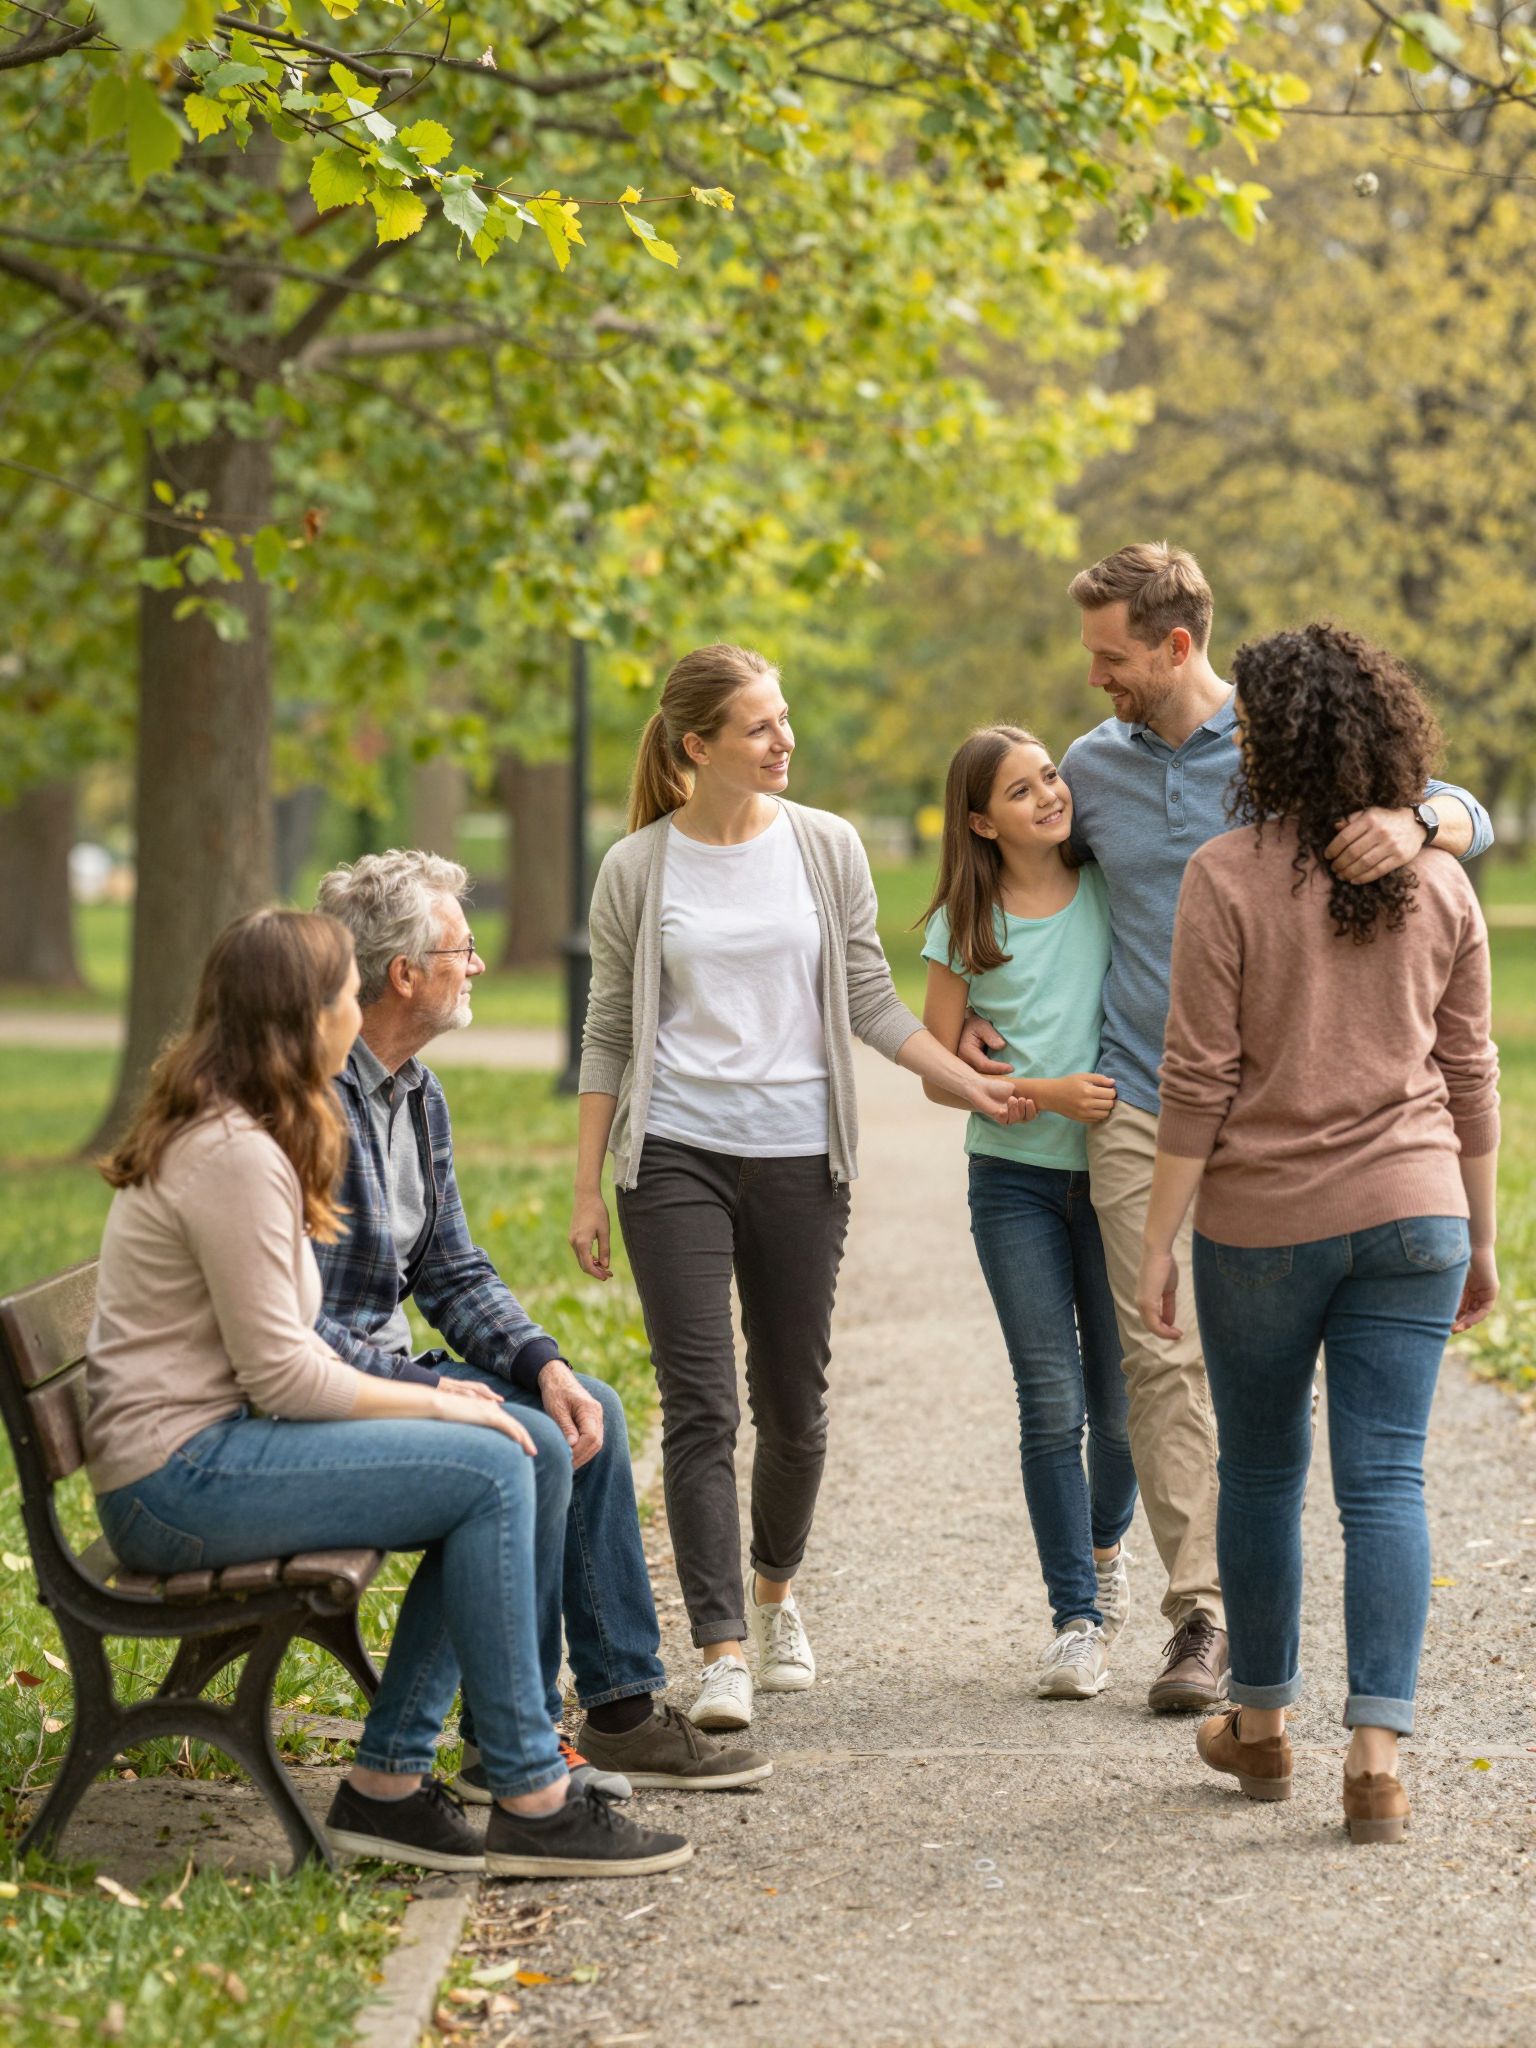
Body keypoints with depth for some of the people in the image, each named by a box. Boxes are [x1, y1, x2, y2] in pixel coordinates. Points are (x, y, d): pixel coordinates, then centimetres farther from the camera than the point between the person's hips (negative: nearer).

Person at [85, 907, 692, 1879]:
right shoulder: (235, 1155, -18)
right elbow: (282, 1377, -20)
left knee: (533, 1459, 4)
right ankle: (529, 1802, -14)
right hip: (175, 1477, -11)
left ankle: (390, 1780, 3)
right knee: (489, 1472, -20)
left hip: (226, 1435, 11)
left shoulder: (235, 1133, 16)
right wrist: (438, 1406, -8)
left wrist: (428, 1395, 5)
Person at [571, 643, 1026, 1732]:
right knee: (702, 1407, -9)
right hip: (675, 1153, -2)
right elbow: (609, 1035, 6)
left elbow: (871, 999, 8)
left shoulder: (827, 848, 4)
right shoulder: (638, 870, 1)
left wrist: (970, 1081, -2)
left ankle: (776, 1592, 35)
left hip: (799, 1155, 2)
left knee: (795, 1405, 9)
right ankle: (722, 1653, -9)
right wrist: (588, 1190, 4)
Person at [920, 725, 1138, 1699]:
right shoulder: (965, 926, 0)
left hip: (1117, 1172, 1)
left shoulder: (1114, 893, 1)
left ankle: (1105, 1545, 34)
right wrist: (1045, 1092, -13)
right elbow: (939, 1074, 1)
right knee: (1053, 1403, -6)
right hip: (1017, 1179, -1)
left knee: (1120, 1403, 3)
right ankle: (1078, 1620, 2)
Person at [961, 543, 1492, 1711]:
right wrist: (973, 1013, 15)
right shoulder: (1094, 765, 9)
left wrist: (1414, 823, -30)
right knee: (1164, 1356, -5)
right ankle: (1202, 1612, -2)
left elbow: (1471, 818, -6)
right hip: (1139, 1103, 2)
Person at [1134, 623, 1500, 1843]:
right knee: (1386, 1479, 2)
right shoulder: (1439, 882, 3)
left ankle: (1262, 1727, 28)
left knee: (1261, 1471, 14)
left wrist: (1159, 1239, -4)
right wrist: (1481, 1237, 16)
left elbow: (1199, 1082, -10)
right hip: (1413, 1213, 2)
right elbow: (1470, 1074, 8)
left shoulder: (1229, 876, -9)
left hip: (1263, 1217, -2)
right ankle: (1379, 1754, -8)